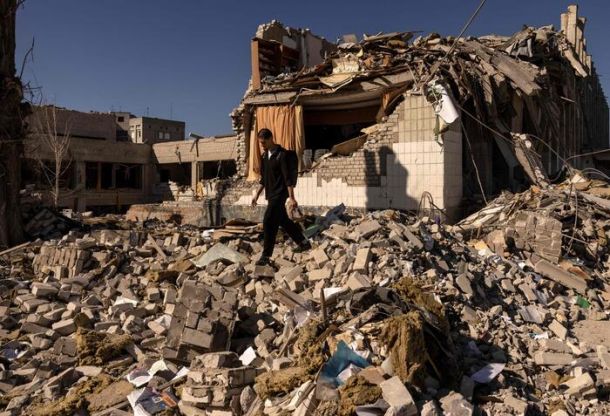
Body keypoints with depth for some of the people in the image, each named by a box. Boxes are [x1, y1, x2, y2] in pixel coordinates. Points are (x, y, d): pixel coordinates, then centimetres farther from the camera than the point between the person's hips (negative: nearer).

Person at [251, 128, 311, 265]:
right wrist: (257, 194, 17)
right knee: (283, 220, 16)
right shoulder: (264, 156, 11)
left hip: (279, 194, -9)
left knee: (268, 222, -12)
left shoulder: (281, 154, -14)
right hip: (271, 194, 9)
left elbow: (288, 178, -17)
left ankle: (266, 256, -6)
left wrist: (291, 197, -20)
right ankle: (304, 242, 31)